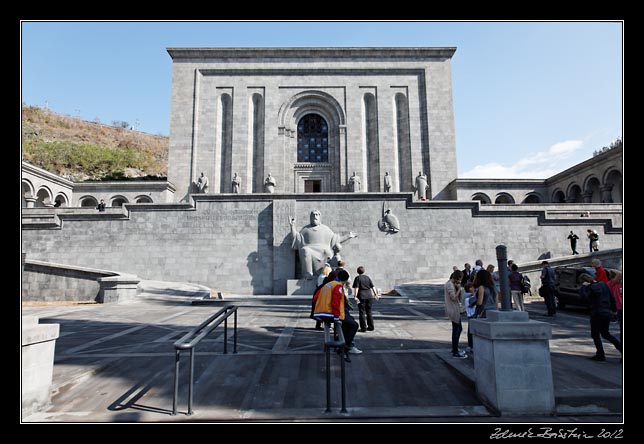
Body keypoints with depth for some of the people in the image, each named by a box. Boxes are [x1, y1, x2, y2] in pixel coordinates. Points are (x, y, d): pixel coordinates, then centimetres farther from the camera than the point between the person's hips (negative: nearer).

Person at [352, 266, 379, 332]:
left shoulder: (357, 278, -4)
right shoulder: (367, 277, 9)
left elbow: (356, 288, -13)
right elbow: (372, 286, 9)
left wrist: (355, 296, -14)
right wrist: (375, 294, 14)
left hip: (361, 297, -5)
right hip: (369, 296, 5)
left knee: (362, 312, 2)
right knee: (369, 312, 14)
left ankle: (363, 328, 2)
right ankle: (371, 327, 18)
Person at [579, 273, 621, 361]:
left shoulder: (591, 288, -16)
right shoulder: (603, 284, 8)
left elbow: (584, 296, -33)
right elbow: (612, 298, 13)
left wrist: (583, 286, -21)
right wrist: (614, 309, 22)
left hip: (597, 314, -8)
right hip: (607, 313, 8)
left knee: (595, 335, 6)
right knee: (605, 334, 23)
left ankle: (600, 355, 7)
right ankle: (620, 347, 14)